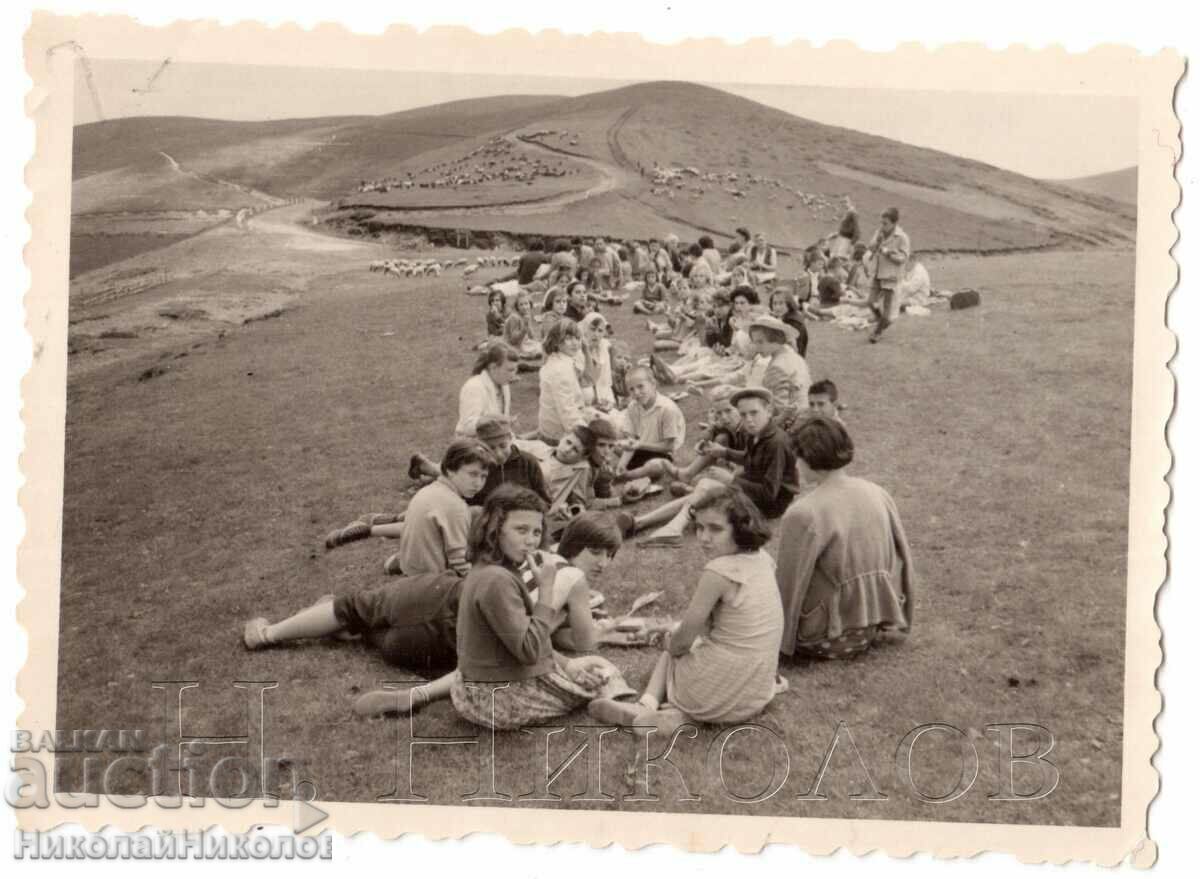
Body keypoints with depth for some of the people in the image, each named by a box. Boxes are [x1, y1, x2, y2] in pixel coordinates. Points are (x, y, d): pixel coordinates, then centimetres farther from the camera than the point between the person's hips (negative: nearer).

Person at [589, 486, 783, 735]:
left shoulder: (718, 571, -21)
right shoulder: (762, 559, 0)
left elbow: (684, 638, -14)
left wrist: (672, 643, 7)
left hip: (719, 693, -6)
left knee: (669, 654, 25)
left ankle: (647, 705, -1)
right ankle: (679, 713, 3)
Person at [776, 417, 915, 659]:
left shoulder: (802, 515, -23)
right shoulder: (878, 495, -4)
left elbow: (790, 586, -17)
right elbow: (903, 561, 5)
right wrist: (894, 618, 19)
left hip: (829, 641, -6)